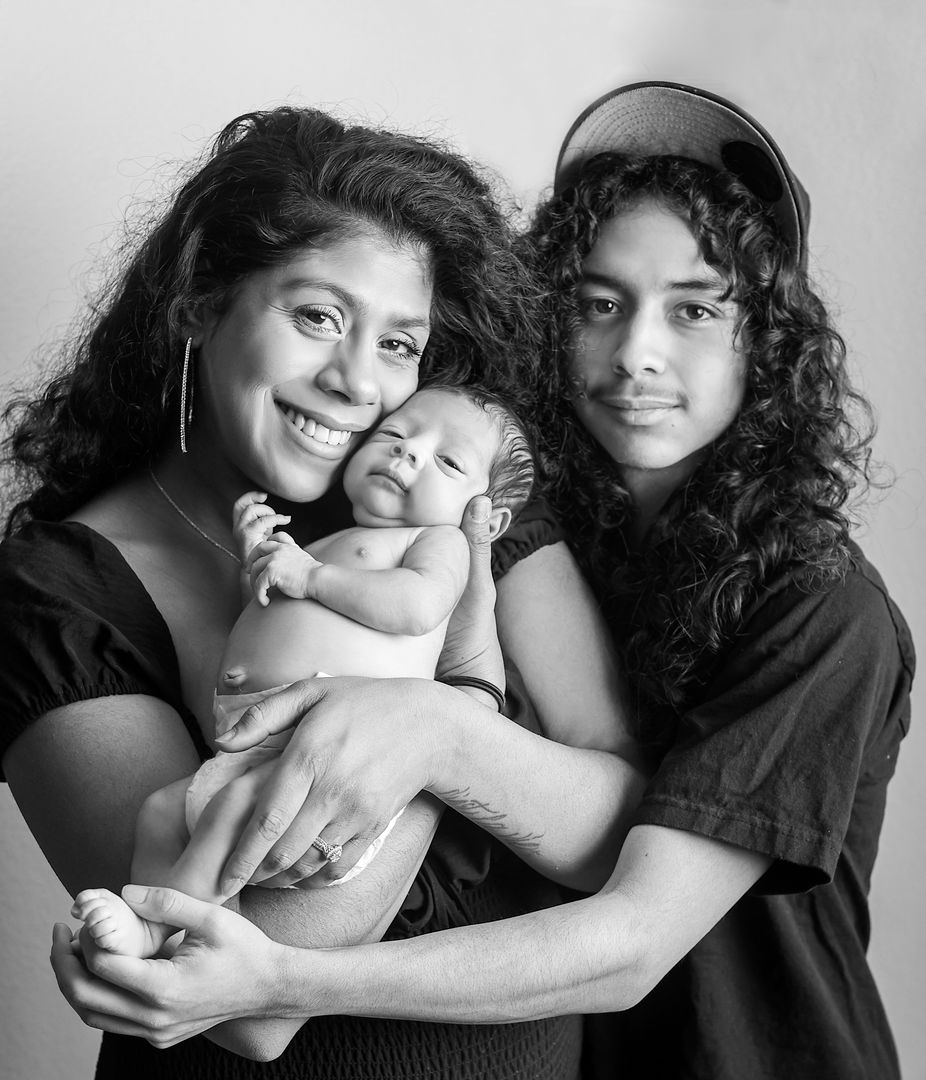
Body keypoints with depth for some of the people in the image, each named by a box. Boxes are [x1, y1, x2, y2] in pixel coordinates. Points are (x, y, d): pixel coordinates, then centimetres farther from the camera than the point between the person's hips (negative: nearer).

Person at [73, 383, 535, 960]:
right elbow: (266, 628, 30)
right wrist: (257, 560, 13)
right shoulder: (312, 548, 32)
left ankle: (155, 931, -21)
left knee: (233, 807, -27)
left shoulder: (441, 539, 10)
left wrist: (310, 576, -6)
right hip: (251, 745, 9)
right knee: (160, 811, 1)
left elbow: (418, 605, -13)